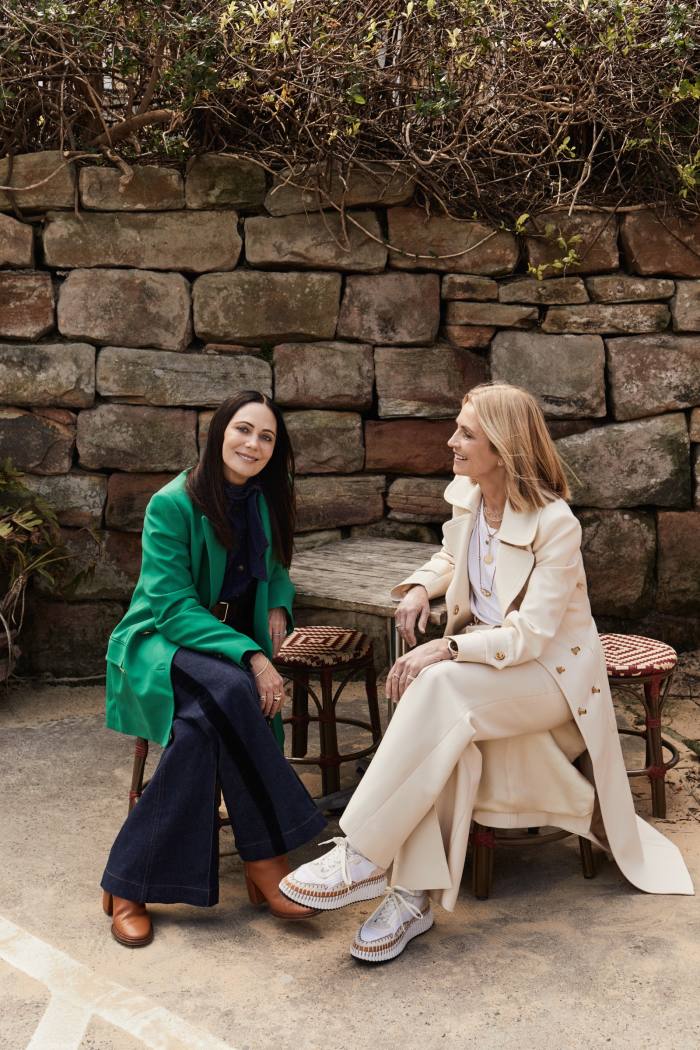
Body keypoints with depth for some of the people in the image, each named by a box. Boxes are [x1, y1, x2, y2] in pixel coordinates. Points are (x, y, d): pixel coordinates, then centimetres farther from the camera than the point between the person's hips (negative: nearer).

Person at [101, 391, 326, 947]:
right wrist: (251, 657, -28)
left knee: (204, 726, -32)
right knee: (229, 689, -39)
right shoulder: (173, 504, -12)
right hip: (162, 644, -5)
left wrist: (278, 608, 0)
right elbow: (173, 606, -18)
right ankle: (264, 857, -31)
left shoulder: (266, 501, 7)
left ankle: (130, 883, -24)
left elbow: (275, 573, 25)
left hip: (232, 644, 5)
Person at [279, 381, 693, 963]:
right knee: (446, 728, -31)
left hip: (549, 671, -6)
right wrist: (420, 586, 3)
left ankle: (363, 858, -29)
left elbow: (531, 635, -22)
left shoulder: (555, 523, -19)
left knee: (439, 690, -34)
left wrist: (448, 649, -31)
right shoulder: (464, 495, 2)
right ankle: (417, 896, -29)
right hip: (484, 651, 6)